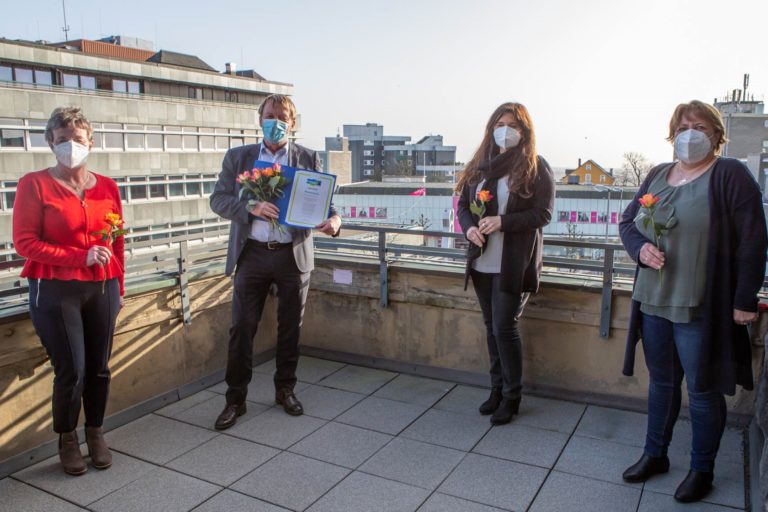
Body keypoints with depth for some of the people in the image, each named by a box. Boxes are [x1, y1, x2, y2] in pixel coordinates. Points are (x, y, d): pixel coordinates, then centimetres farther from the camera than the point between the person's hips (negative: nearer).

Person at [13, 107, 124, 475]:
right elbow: (24, 242, -9)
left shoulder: (107, 187, 7)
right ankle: (67, 440, 23)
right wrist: (80, 257, -17)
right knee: (71, 371, -1)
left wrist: (118, 287, 12)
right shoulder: (34, 184, -4)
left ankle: (95, 433, 29)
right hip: (55, 291, -3)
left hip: (102, 289, 3)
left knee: (99, 368, 9)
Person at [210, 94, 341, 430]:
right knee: (242, 327, 2)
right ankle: (235, 399, 17)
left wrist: (333, 219, -20)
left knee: (290, 327, 11)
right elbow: (218, 199, -1)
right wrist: (251, 207, -20)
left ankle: (285, 390, 30)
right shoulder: (237, 157, 6)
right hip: (252, 254, 0)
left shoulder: (308, 159, 6)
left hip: (294, 254, 1)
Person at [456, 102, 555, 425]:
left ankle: (512, 396, 14)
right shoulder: (480, 165, 11)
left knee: (504, 327, -5)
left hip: (514, 263, -5)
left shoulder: (536, 168, -5)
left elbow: (543, 213, -10)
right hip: (482, 261, 5)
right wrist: (469, 227, -9)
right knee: (491, 326, 13)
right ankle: (497, 387, 29)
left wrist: (502, 222, -22)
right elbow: (463, 204, 12)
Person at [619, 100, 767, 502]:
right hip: (654, 301, 5)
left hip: (701, 306, -5)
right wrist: (640, 248, -7)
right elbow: (627, 221, 15)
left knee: (703, 390, 7)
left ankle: (702, 469, 25)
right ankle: (655, 455, 32)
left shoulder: (729, 175, -6)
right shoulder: (657, 175, 11)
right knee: (661, 381, 17)